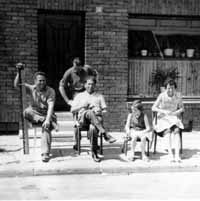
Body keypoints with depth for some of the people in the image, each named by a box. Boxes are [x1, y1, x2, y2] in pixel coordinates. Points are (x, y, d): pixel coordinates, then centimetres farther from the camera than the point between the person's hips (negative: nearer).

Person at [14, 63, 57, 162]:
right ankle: (51, 122, -29)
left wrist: (47, 119, -34)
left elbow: (50, 106, -20)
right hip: (34, 114, 2)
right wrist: (19, 72, -27)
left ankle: (45, 153, -30)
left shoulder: (50, 91, -8)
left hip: (47, 114, -2)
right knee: (27, 112, -31)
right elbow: (16, 85, -14)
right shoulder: (31, 88, 0)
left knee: (46, 126, -33)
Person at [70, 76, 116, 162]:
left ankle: (94, 153, -29)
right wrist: (82, 106, -3)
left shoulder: (99, 96, 26)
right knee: (89, 113, -40)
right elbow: (72, 110, 15)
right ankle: (105, 134, -48)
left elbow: (105, 110, 16)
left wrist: (100, 112, -8)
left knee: (93, 128, -38)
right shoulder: (80, 96, 25)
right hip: (83, 117, 0)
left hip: (97, 118, 0)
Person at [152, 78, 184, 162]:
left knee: (176, 131, -28)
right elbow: (153, 108, -17)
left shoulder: (178, 95, -6)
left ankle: (177, 155, -35)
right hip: (163, 118, -2)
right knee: (168, 131, -31)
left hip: (174, 118, 2)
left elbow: (182, 108, 4)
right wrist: (164, 111, -32)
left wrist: (175, 113, -16)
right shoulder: (162, 96, -13)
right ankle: (170, 154, -31)